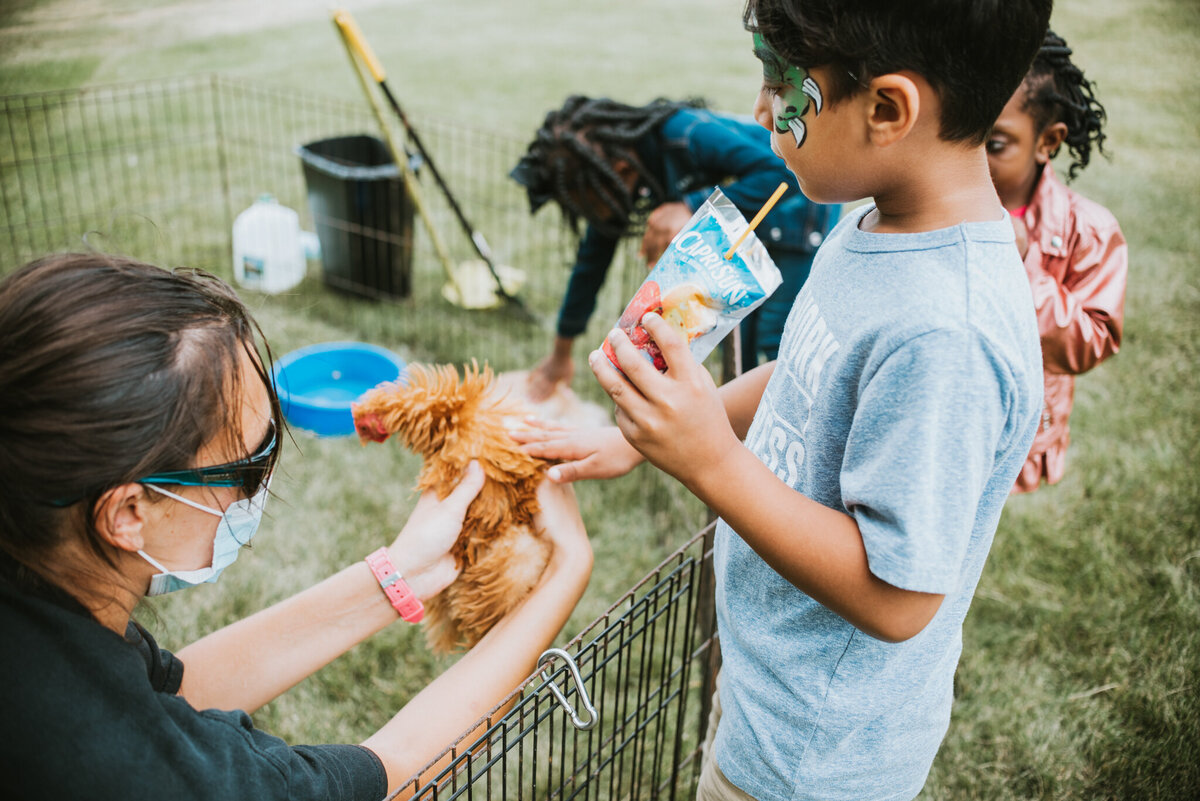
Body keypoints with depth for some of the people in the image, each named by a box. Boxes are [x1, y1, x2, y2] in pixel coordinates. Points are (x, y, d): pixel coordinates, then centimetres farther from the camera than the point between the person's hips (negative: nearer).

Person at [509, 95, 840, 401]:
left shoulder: (683, 135, -35)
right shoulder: (616, 176, -10)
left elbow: (783, 173, -38)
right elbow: (592, 259, 2)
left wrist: (690, 208, -43)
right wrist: (560, 353, 9)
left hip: (798, 209, -8)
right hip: (745, 228, 8)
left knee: (777, 343, -11)